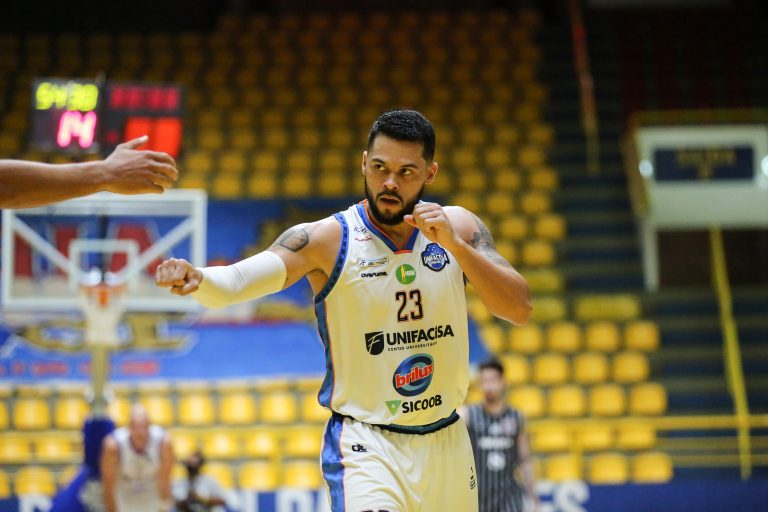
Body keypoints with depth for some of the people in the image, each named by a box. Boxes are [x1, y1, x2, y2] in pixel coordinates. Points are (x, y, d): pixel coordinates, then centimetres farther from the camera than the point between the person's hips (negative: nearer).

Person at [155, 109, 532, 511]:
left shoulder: (458, 227, 0)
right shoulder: (327, 240, -10)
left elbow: (519, 310, -7)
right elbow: (233, 282, -22)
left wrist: (453, 244, -19)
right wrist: (197, 278, -45)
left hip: (446, 443, 4)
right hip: (365, 443, -4)